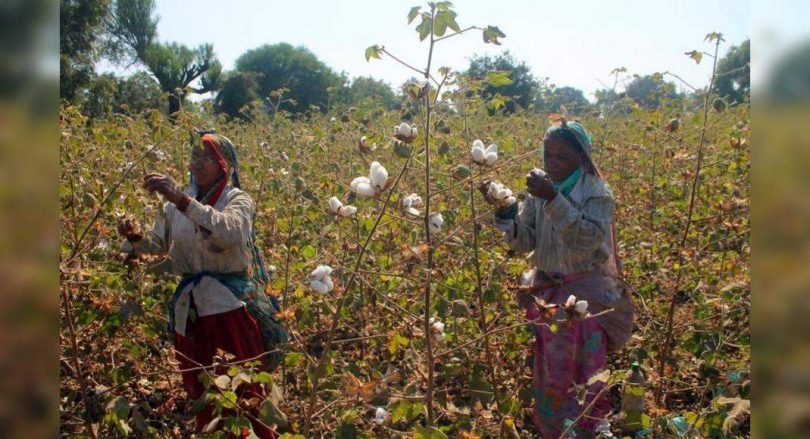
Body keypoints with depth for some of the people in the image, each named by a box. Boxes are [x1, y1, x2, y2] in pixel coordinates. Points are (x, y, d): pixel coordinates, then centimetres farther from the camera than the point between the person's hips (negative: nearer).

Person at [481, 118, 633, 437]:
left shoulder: (597, 193, -11)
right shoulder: (540, 190, 3)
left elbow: (586, 242, -26)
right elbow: (523, 243, -1)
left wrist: (554, 199, -33)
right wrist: (504, 210, -18)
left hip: (585, 298, -5)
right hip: (546, 295, 5)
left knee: (582, 381, -1)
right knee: (547, 379, 12)